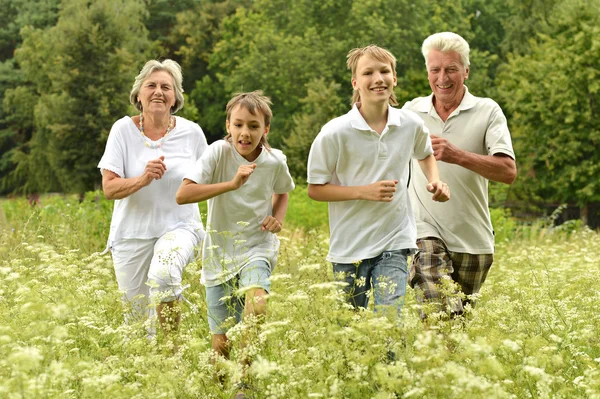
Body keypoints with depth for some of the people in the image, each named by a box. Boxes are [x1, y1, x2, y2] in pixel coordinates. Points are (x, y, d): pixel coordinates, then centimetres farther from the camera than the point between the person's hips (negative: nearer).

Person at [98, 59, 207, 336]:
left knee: (164, 272, -34)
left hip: (179, 227, -1)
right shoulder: (123, 129, -4)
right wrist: (143, 179, -24)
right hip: (132, 233, 1)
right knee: (137, 320, 6)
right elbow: (109, 188, -9)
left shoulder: (191, 132, -1)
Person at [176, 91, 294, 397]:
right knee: (221, 345, 3)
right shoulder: (219, 152, -15)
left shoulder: (275, 161, -7)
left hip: (257, 248, 0)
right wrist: (231, 184, -33)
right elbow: (182, 194, -26)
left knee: (257, 303, -32)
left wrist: (278, 218, -4)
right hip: (220, 253, 0)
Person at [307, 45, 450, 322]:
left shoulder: (411, 125, -2)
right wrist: (365, 191, -19)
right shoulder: (335, 133, -14)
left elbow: (425, 155, 22)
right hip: (349, 246, -1)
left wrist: (434, 181, 0)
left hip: (394, 244, 1)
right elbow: (315, 189, -7)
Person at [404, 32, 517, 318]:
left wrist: (458, 156, -26)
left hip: (472, 240, 1)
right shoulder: (410, 112, 7)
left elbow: (508, 172, -13)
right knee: (442, 316, -24)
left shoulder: (487, 112, -1)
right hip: (425, 232, -1)